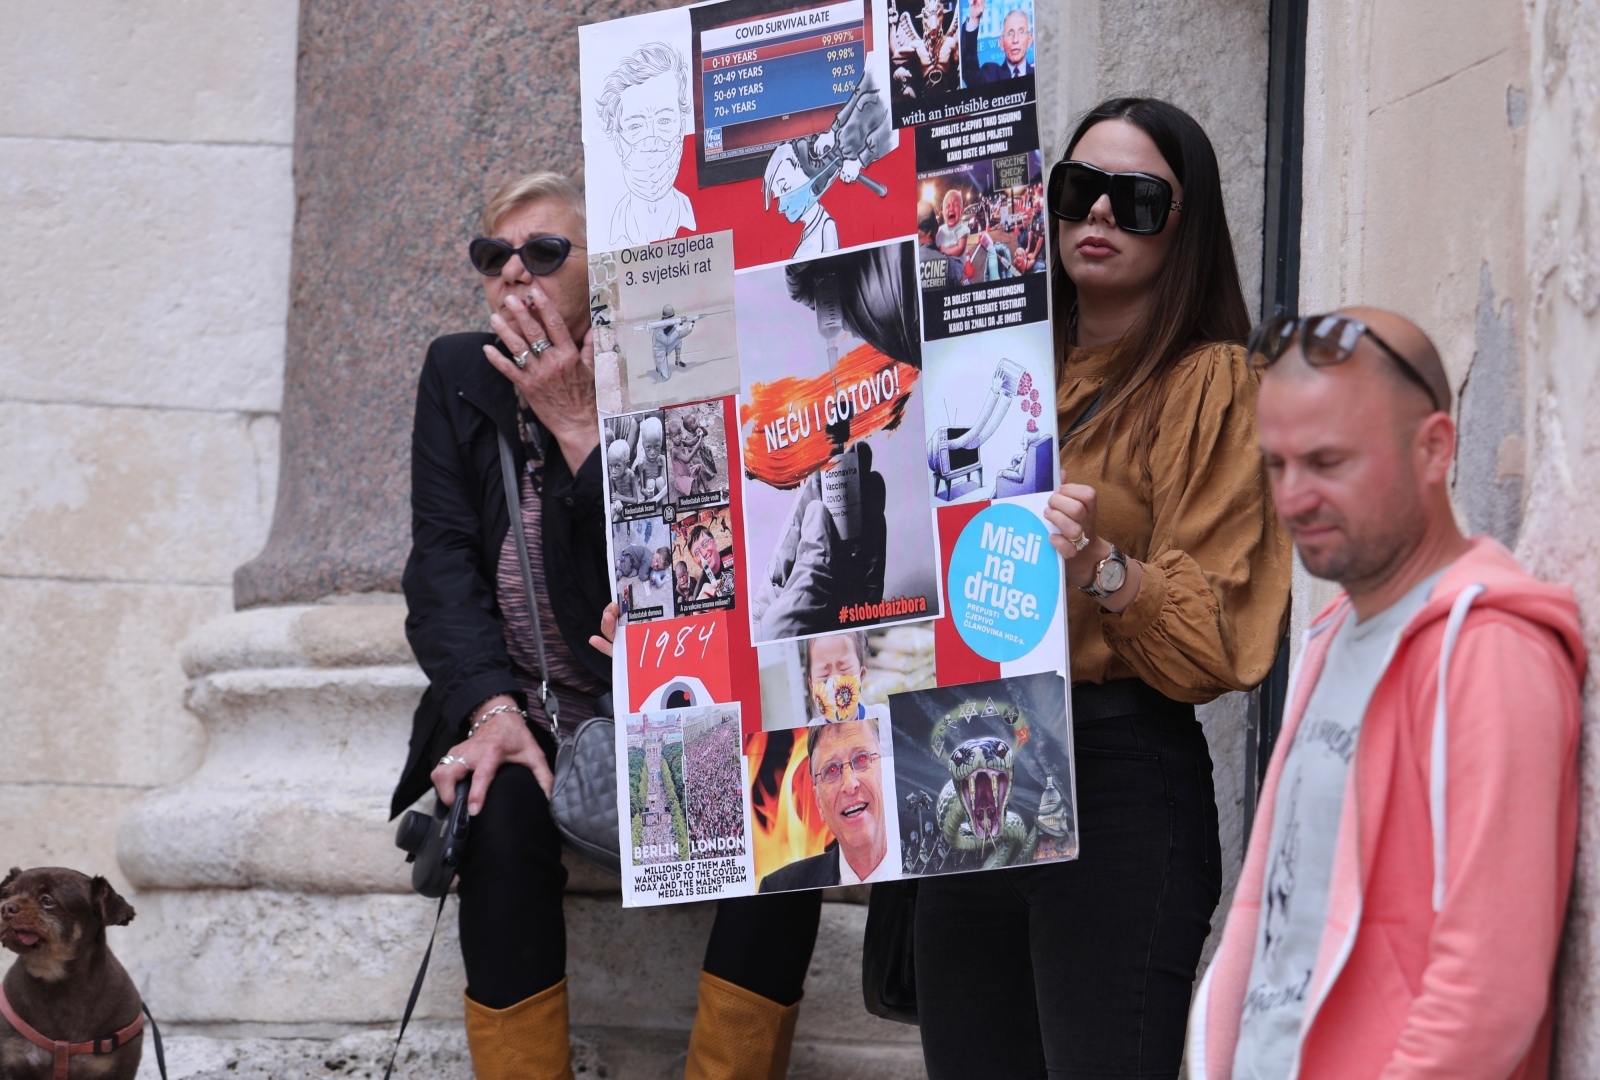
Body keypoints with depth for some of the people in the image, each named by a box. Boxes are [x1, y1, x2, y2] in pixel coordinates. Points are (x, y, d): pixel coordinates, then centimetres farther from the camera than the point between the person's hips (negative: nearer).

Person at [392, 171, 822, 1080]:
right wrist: (491, 708, -19)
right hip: (520, 718, 1)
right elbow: (443, 563, -3)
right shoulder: (459, 374, 6)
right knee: (504, 818, -32)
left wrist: (580, 426, -18)